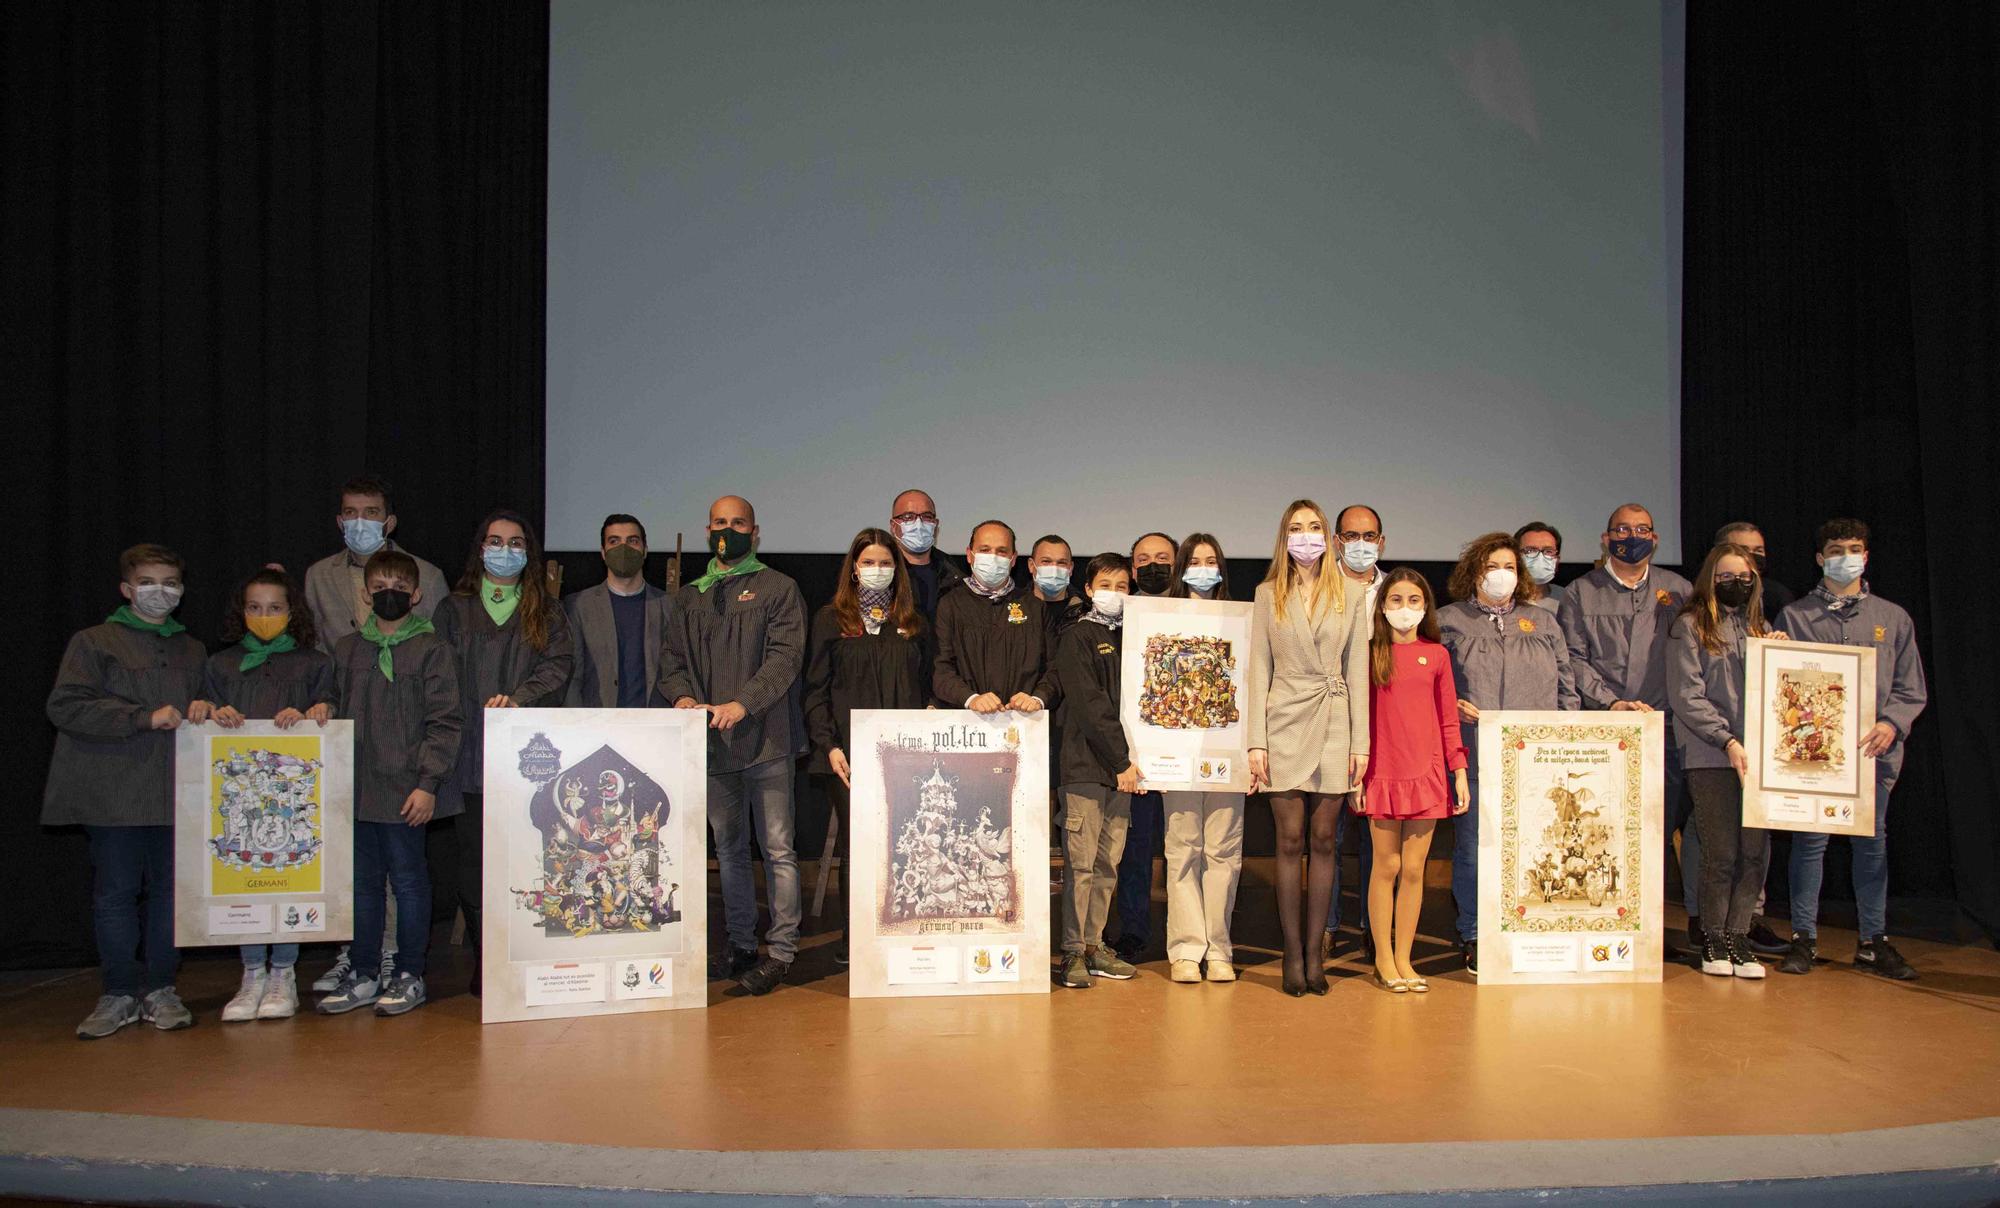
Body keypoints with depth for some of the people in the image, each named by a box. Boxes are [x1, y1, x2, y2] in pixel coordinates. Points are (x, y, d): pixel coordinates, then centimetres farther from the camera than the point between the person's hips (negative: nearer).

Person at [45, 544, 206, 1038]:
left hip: (175, 793, 3)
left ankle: (160, 989, 14)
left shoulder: (192, 652, 19)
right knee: (115, 893, 1)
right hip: (114, 793, -3)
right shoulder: (94, 642, 4)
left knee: (170, 890, 3)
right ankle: (120, 993, 13)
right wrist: (145, 718, -14)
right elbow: (64, 705, -8)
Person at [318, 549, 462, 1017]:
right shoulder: (347, 649, 12)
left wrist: (428, 783, -13)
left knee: (409, 881, 4)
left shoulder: (431, 649, -4)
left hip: (407, 791, -5)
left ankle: (410, 975, 15)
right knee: (362, 881, 12)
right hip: (357, 790, 5)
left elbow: (445, 722, -7)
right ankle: (363, 974, 23)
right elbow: (337, 713, 19)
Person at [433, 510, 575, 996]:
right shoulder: (454, 610, 15)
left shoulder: (547, 612, 13)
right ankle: (484, 960, 9)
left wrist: (519, 698, -15)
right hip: (470, 753, 1)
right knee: (474, 860, 1)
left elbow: (560, 664, 1)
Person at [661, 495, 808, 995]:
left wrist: (743, 704, -21)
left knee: (777, 848, -2)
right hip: (711, 743, 5)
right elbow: (673, 659, 13)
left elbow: (786, 656, -9)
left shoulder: (778, 588, 2)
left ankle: (781, 949, 6)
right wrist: (682, 695, -9)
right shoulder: (690, 596, 17)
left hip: (766, 738, -4)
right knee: (729, 848, 12)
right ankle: (741, 944, 22)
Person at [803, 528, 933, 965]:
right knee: (856, 845, -1)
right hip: (850, 753, -2)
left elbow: (926, 690, 15)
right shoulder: (831, 620, 8)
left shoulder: (914, 624, 15)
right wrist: (828, 745, -8)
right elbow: (815, 690, 3)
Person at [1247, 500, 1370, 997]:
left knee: (1324, 840, 4)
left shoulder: (1348, 597, 7)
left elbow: (1357, 672, 6)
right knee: (1290, 840, 1)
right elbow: (1259, 668, 3)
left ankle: (1315, 952, 12)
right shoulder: (1268, 594, 6)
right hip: (1286, 725, -1)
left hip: (1334, 726, 1)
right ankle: (1292, 953, 8)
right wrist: (1256, 742, -4)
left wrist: (1361, 741, 0)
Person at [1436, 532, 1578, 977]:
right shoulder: (1448, 621, 7)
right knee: (1473, 849, 1)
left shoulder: (1543, 622, 17)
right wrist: (1451, 705, -11)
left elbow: (1566, 686, 16)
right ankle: (1474, 938, 13)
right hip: (1474, 758, -2)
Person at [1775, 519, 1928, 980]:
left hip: (1872, 749, 2)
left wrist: (1891, 724, -9)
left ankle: (1874, 942, 16)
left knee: (1872, 842, 6)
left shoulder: (1893, 618, 12)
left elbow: (1911, 689, 9)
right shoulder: (1794, 615, 8)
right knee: (1809, 841, 0)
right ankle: (1804, 938, 9)